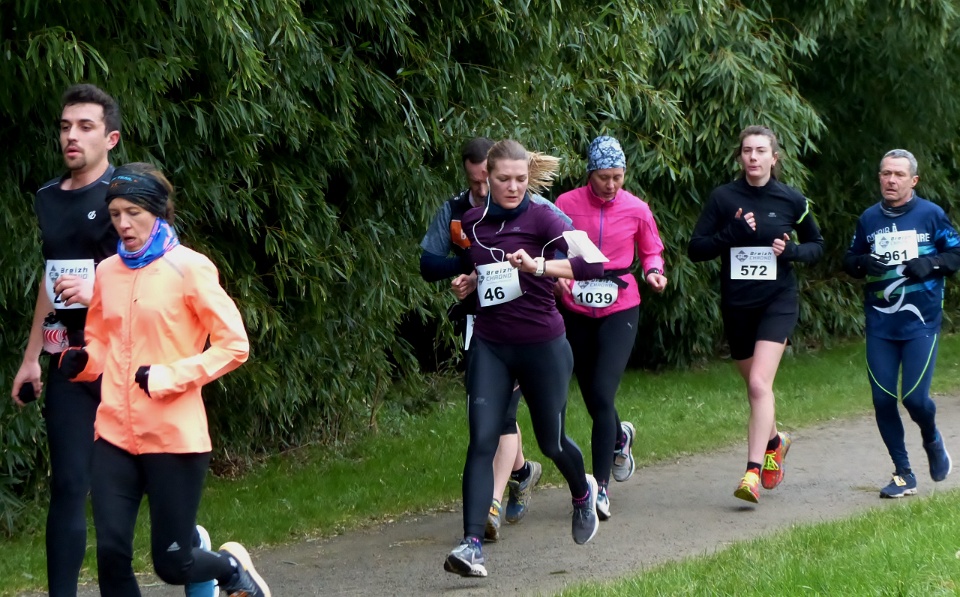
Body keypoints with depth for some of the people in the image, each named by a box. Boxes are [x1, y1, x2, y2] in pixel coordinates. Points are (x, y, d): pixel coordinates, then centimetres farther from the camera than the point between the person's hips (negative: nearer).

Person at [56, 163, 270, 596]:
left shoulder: (188, 268, -7)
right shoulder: (107, 271, 8)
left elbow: (234, 345, -8)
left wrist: (170, 377, -17)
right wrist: (81, 361, 0)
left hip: (174, 438, -4)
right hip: (115, 435, 4)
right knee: (111, 555, -4)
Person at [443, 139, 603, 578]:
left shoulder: (541, 218, -10)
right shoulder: (472, 221, 5)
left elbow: (592, 265, -24)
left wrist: (538, 266, -33)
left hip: (541, 346, -3)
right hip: (490, 347, 3)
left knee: (551, 442, 12)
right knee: (482, 441, -12)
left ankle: (583, 493, 46)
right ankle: (472, 544, -16)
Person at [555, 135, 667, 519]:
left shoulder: (637, 210, -2)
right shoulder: (567, 205, -4)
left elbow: (651, 251, 14)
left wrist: (654, 271, -6)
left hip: (620, 308, -2)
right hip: (576, 310, 2)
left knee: (602, 395, -15)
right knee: (592, 397, 13)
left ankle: (601, 487, -10)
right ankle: (621, 438, 48)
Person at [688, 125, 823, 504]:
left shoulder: (792, 200, -1)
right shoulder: (723, 198, -1)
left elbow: (817, 245, 12)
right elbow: (695, 249, -3)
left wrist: (792, 250, -9)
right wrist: (732, 233, -18)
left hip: (778, 302, -3)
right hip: (736, 305, 3)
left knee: (759, 383, -18)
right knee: (754, 386, 14)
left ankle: (753, 472, -21)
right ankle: (774, 440, 44)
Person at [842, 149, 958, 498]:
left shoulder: (931, 215, -1)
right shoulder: (868, 219, 8)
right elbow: (849, 260, 16)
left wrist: (931, 264, -14)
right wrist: (863, 263, -7)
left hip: (921, 323, -3)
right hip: (879, 324, 3)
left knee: (914, 397, -10)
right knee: (883, 399, -2)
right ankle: (904, 474, 12)